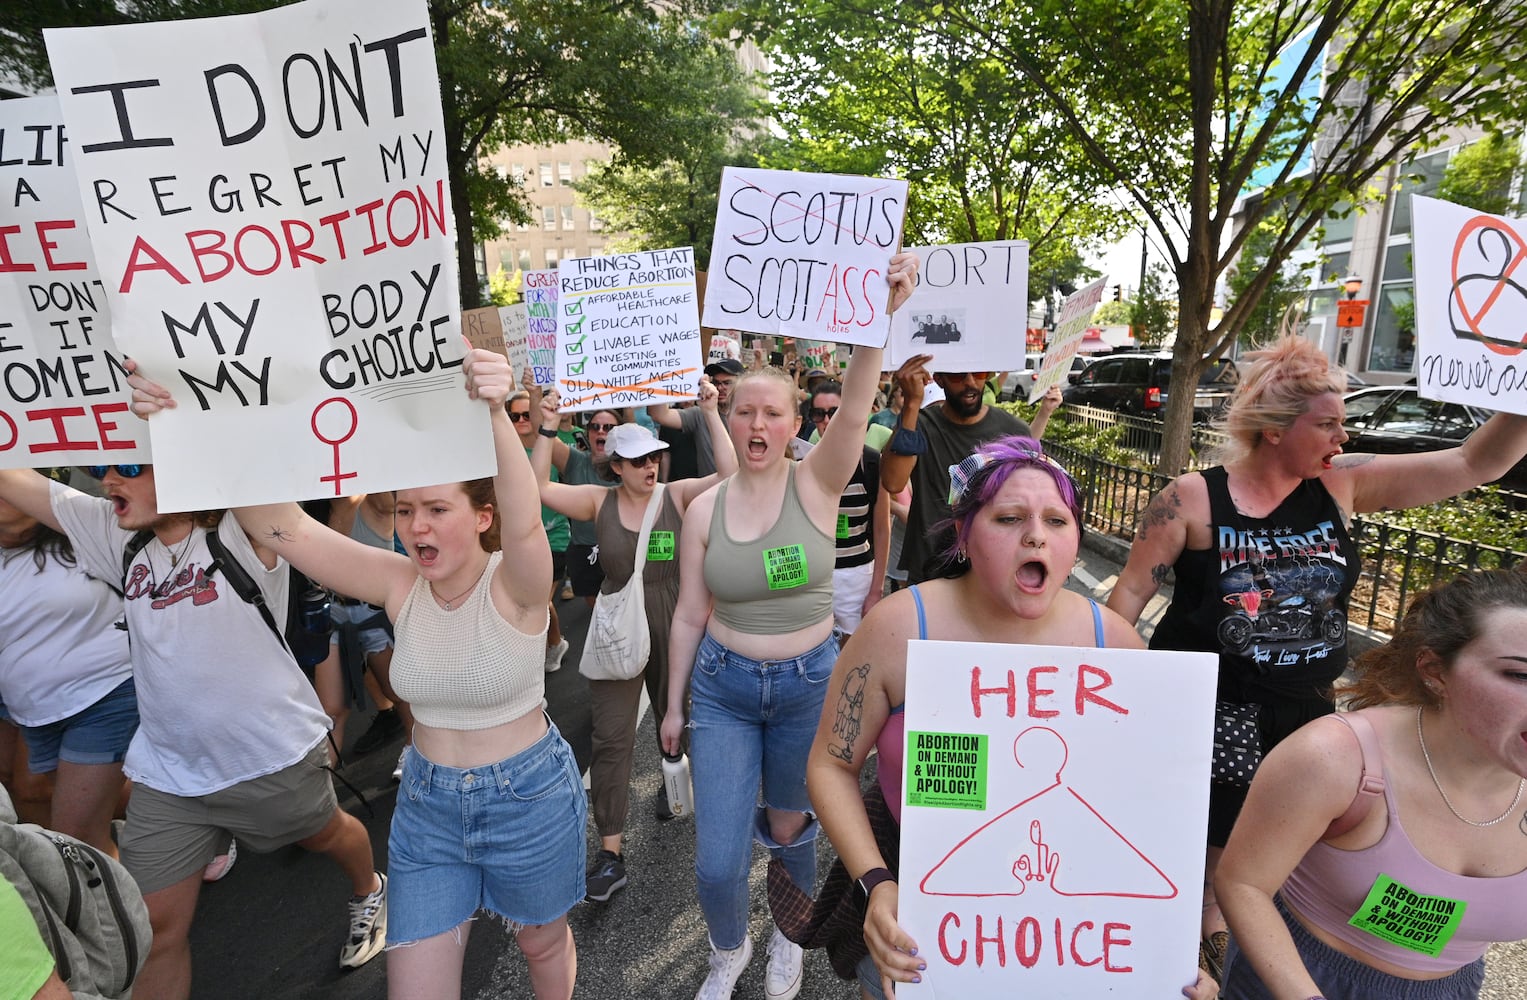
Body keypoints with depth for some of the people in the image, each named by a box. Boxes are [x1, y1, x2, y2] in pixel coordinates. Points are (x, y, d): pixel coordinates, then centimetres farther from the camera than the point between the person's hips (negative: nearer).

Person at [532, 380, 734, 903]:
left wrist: (711, 414, -21)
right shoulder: (599, 502, -3)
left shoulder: (677, 495, -6)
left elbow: (731, 475, -19)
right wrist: (545, 429, -19)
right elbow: (538, 489, -12)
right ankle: (610, 851, 10)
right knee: (611, 739, 0)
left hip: (672, 630, 1)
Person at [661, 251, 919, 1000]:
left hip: (808, 684, -1)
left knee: (788, 827, 20)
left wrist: (880, 314, -45)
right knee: (716, 861, 2)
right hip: (722, 687, 1)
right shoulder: (705, 508, -6)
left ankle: (790, 937, 54)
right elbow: (690, 615, 1)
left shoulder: (817, 485, -11)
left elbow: (854, 411, -31)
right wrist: (674, 705, 8)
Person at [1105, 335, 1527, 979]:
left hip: (1302, 711, 5)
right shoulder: (1193, 498, -16)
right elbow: (1132, 591, -12)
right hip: (1204, 708, -4)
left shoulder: (1344, 484, -4)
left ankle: (1214, 926, 48)